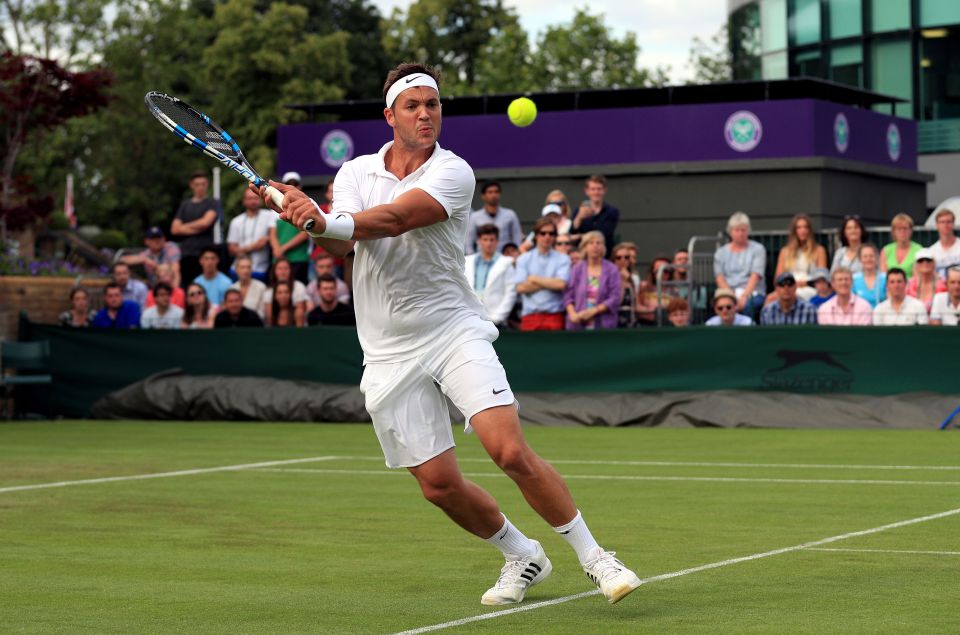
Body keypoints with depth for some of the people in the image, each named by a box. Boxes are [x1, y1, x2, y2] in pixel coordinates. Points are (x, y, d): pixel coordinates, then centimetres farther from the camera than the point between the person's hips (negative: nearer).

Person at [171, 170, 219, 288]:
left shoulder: (212, 204, 7)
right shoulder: (185, 205, 17)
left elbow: (206, 222, -9)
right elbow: (174, 229, 9)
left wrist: (185, 226, 5)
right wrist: (195, 229, -3)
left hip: (205, 252, -3)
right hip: (186, 253, 3)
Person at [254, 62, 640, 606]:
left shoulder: (453, 173, -7)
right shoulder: (356, 172, 7)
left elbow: (394, 218, -25)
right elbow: (341, 244, -11)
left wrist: (325, 221, -41)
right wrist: (315, 225, -35)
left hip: (455, 331, -3)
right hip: (390, 353, 3)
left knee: (511, 451, -18)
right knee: (440, 484, 1)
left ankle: (594, 557, -2)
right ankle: (524, 558, 26)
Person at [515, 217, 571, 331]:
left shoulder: (562, 259, 8)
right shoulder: (524, 259, 11)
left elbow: (561, 284, -7)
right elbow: (520, 287, -1)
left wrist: (534, 279, 0)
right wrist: (550, 283, -3)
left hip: (554, 316, -1)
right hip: (530, 317, 1)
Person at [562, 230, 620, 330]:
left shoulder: (612, 270, 4)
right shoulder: (577, 270, 9)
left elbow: (615, 299, -2)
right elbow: (568, 295, 6)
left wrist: (594, 311, -12)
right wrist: (572, 313, -11)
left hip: (603, 325, -1)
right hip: (578, 325, 1)